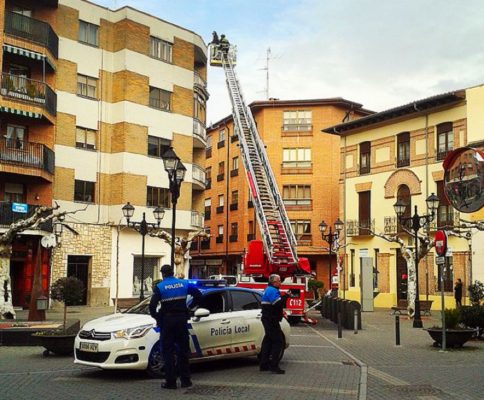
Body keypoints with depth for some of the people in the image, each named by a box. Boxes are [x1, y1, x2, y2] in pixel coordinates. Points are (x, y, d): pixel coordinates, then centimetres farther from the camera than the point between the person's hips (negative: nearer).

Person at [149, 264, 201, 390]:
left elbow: (152, 304, -14)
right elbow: (198, 294, 6)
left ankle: (170, 382, 2)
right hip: (181, 318, 3)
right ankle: (185, 380, 15)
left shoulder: (160, 287, -5)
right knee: (183, 350, 12)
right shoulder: (184, 284, 5)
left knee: (168, 351, 3)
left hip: (167, 320, -3)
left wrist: (155, 316, 3)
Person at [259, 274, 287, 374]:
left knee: (268, 340, 14)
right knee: (277, 341, -8)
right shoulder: (272, 290, -15)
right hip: (271, 320, -11)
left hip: (268, 319, 11)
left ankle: (264, 365, 19)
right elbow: (278, 304, -27)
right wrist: (285, 297, -16)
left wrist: (283, 298, 6)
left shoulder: (268, 290, 18)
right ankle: (274, 366, -10)